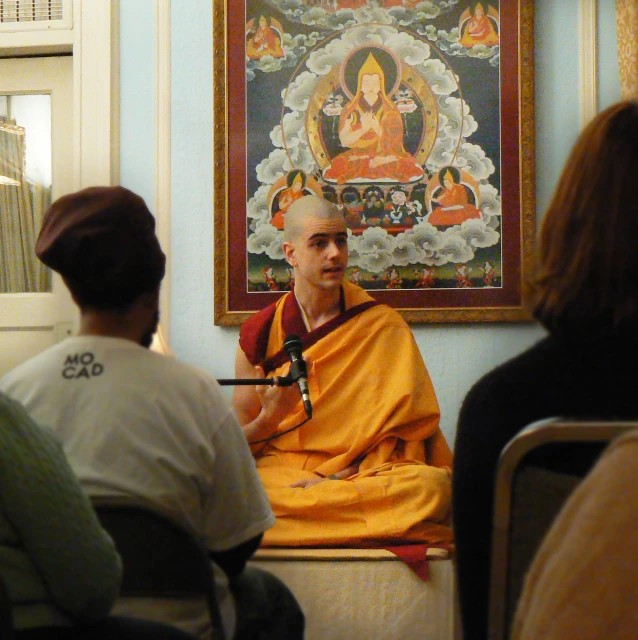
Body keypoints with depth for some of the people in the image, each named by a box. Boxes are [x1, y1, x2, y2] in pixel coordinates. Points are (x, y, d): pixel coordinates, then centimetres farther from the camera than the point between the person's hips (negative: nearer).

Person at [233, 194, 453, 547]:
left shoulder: (384, 327, 8)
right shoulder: (260, 333, 9)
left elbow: (398, 429, 1)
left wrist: (342, 476, -15)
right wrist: (271, 416, -12)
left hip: (361, 477, 1)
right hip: (275, 475, -1)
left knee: (434, 484, -34)